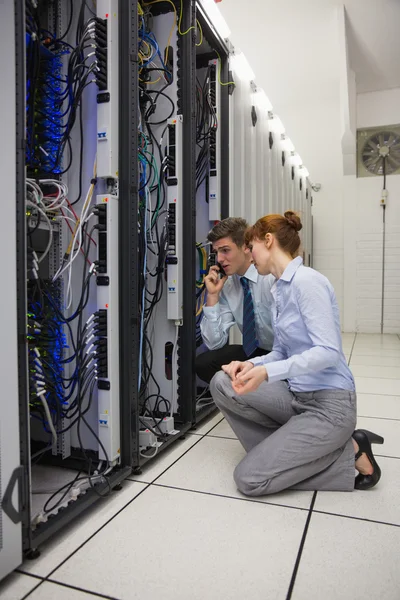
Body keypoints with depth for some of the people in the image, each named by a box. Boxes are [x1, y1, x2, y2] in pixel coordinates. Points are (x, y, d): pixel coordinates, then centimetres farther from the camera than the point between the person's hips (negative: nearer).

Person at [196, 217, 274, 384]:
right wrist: (213, 296, -11)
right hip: (255, 352, 7)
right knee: (203, 363, -7)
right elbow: (214, 343, -4)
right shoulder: (227, 285, -1)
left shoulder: (273, 276, -20)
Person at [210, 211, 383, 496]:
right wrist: (252, 364, -7)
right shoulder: (280, 289, 11)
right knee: (222, 383, -8)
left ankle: (348, 453, 3)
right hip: (297, 395, 8)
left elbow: (328, 351, -23)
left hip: (328, 405, -8)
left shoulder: (305, 281, -17)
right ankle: (281, 449, 2)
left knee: (249, 478, -9)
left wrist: (267, 372, -31)